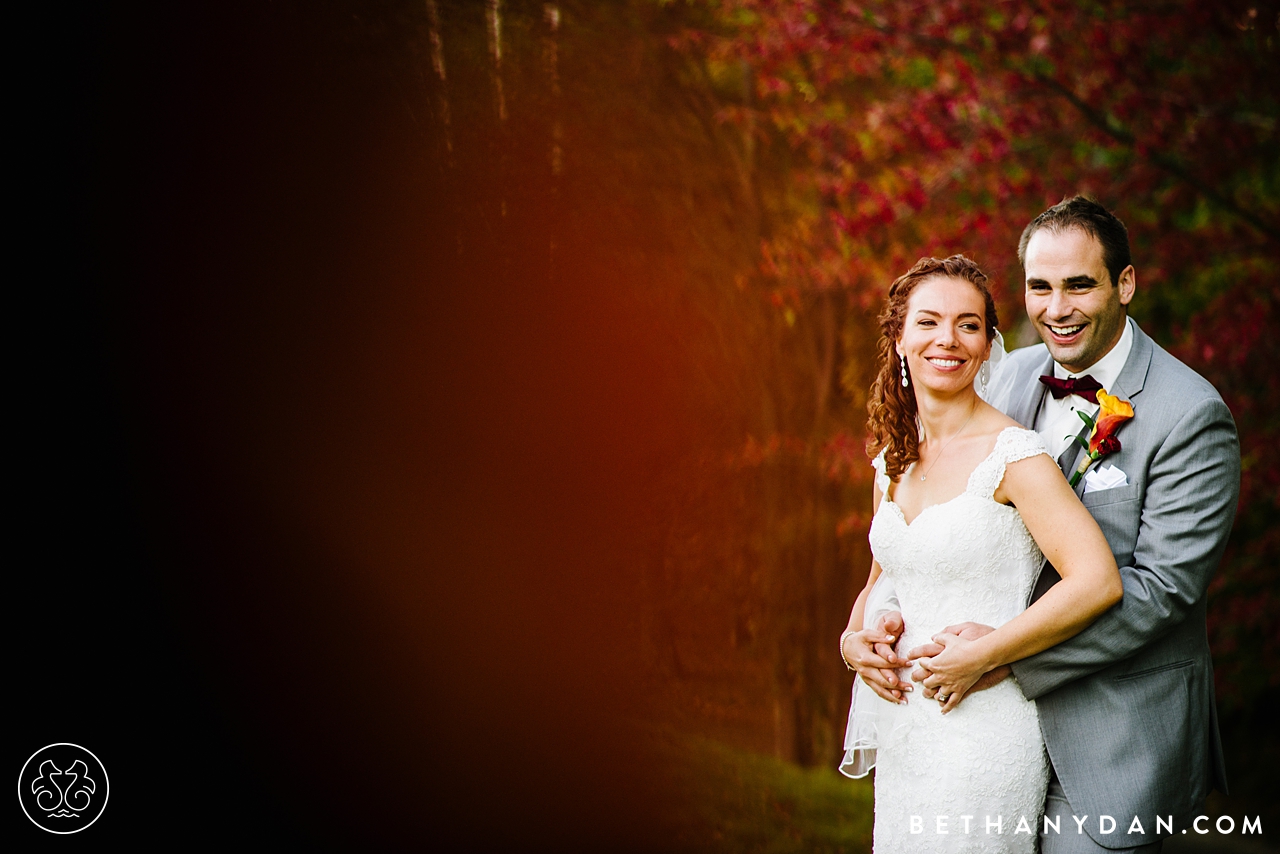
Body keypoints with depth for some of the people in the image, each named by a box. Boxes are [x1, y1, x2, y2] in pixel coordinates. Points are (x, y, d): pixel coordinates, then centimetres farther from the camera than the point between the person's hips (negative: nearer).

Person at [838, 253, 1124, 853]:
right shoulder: (893, 460, 8)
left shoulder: (1012, 454, -14)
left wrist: (980, 657, -18)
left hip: (982, 731, -6)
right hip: (901, 728, 7)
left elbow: (1097, 583, -23)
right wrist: (855, 638, 0)